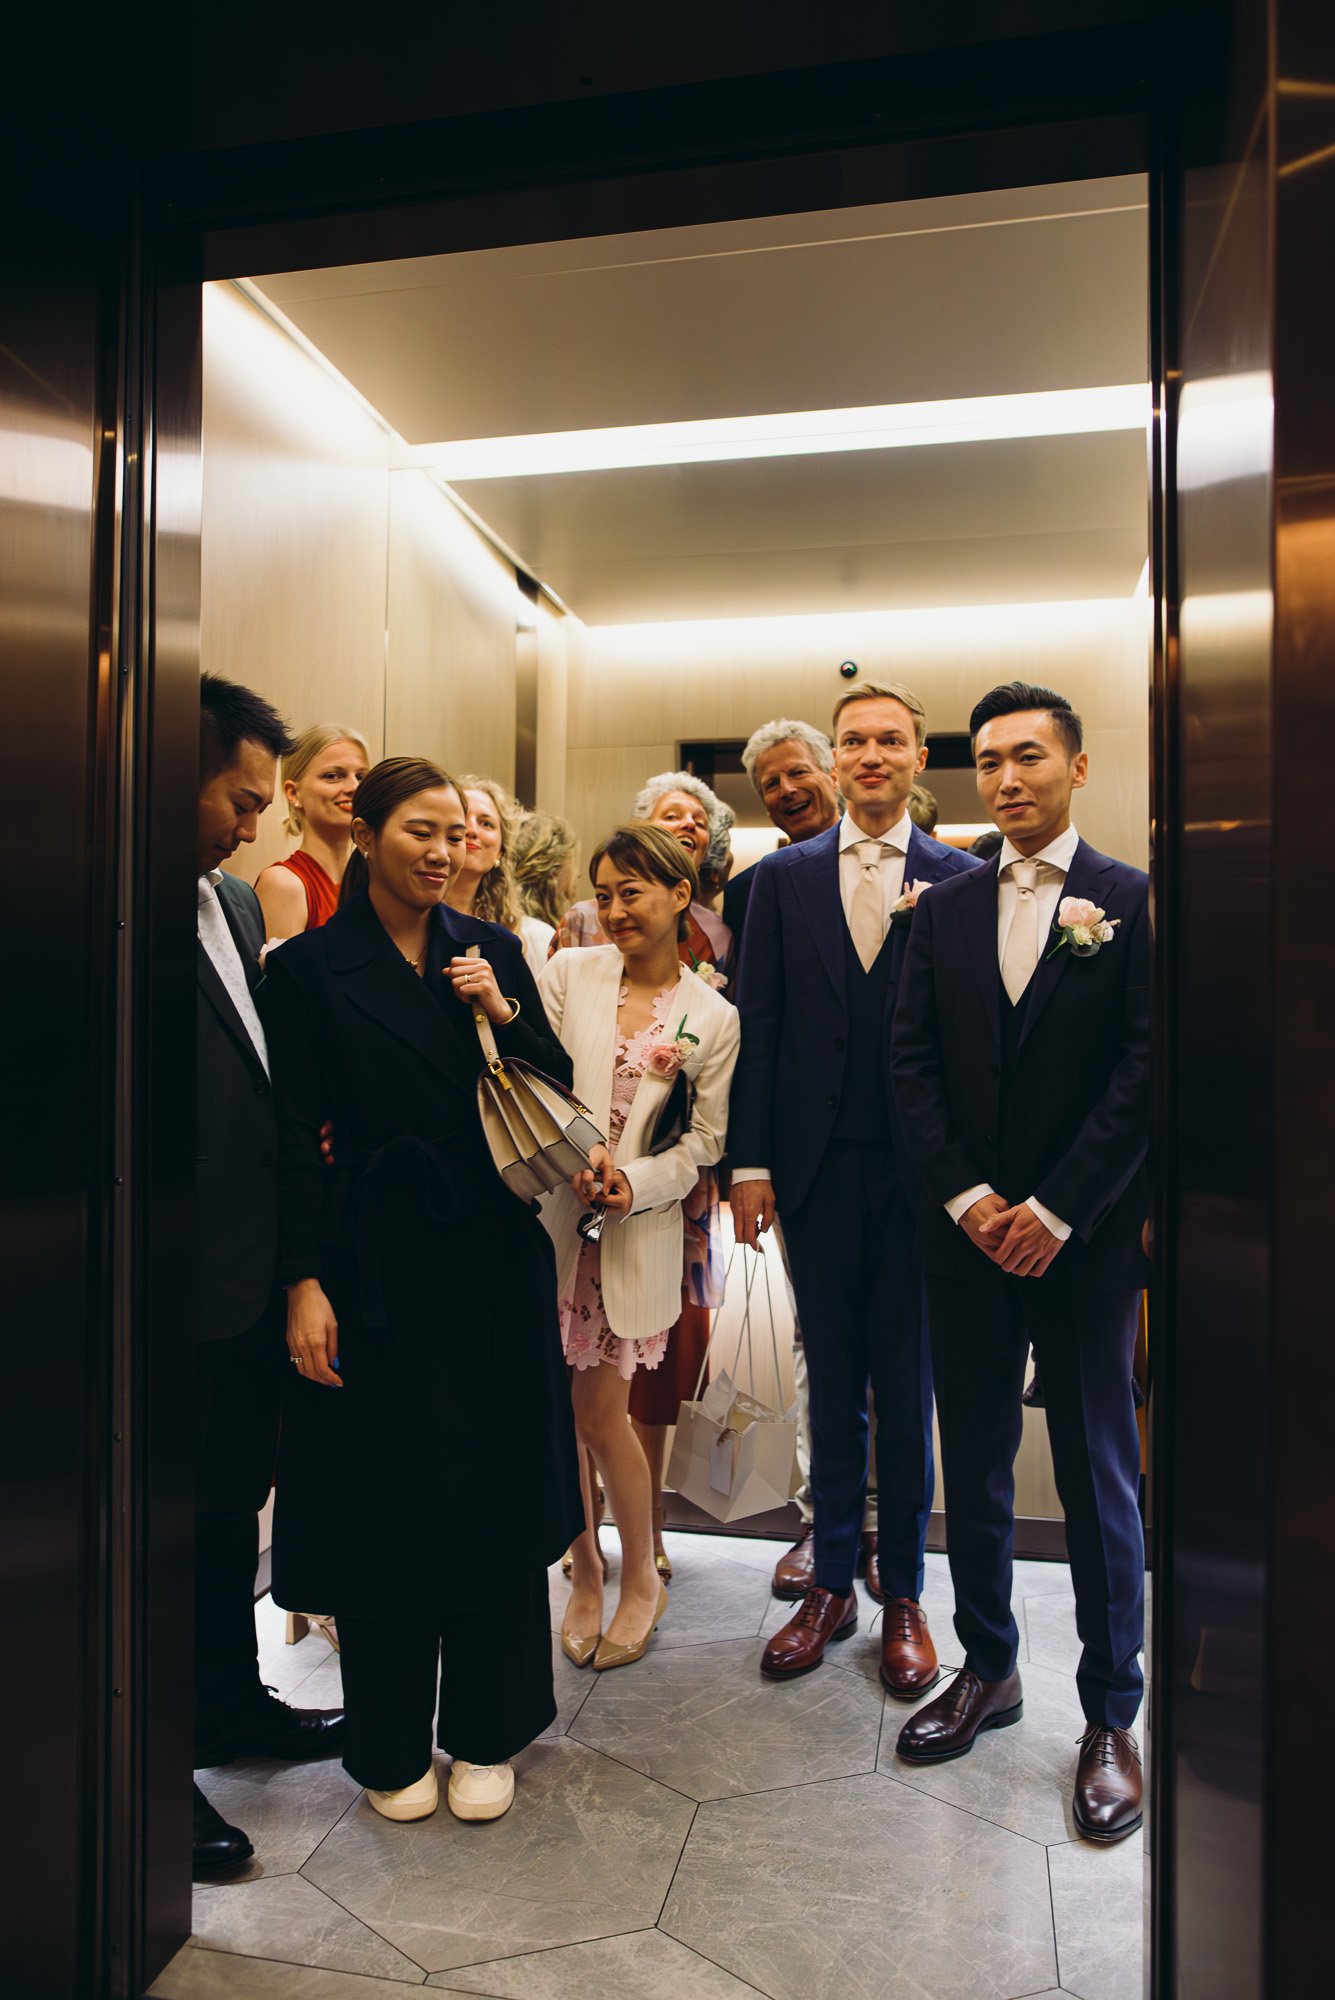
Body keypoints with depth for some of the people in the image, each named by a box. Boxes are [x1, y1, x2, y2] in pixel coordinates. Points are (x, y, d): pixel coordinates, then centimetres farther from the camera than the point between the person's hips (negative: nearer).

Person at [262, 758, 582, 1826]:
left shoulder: (490, 949, 6)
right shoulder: (309, 967, -3)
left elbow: (560, 1087, 7)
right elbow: (296, 1137, -6)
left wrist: (504, 1011, -10)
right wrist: (304, 1282, -11)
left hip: (496, 1254, 3)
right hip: (378, 1261, -3)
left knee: (499, 1488, 11)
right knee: (386, 1495, 8)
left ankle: (486, 1734, 31)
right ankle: (390, 1746, 30)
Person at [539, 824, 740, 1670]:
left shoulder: (714, 1017, 1)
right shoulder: (568, 973, 2)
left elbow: (705, 1139, 1)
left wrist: (636, 1180, -15)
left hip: (637, 1230, -1)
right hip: (549, 1216, 2)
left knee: (601, 1414, 4)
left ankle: (641, 1582, 28)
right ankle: (586, 1573, 31)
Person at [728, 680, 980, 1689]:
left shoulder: (959, 880, 1)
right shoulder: (784, 876, 6)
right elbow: (759, 1025, 2)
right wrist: (750, 1163, -2)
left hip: (918, 1167, -1)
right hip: (818, 1165, 2)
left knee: (908, 1388, 10)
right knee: (832, 1384, 13)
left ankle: (903, 1594, 27)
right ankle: (832, 1585, 29)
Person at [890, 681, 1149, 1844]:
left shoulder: (1133, 902, -2)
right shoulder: (947, 909, 8)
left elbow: (1145, 1067, -9)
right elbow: (912, 1061, 4)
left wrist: (1056, 1210, -13)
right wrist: (969, 1197, -7)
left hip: (1084, 1237, -3)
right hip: (967, 1231, 3)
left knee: (1099, 1476, 8)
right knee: (974, 1464, 13)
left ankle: (1111, 1716, 24)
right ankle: (988, 1670, 32)